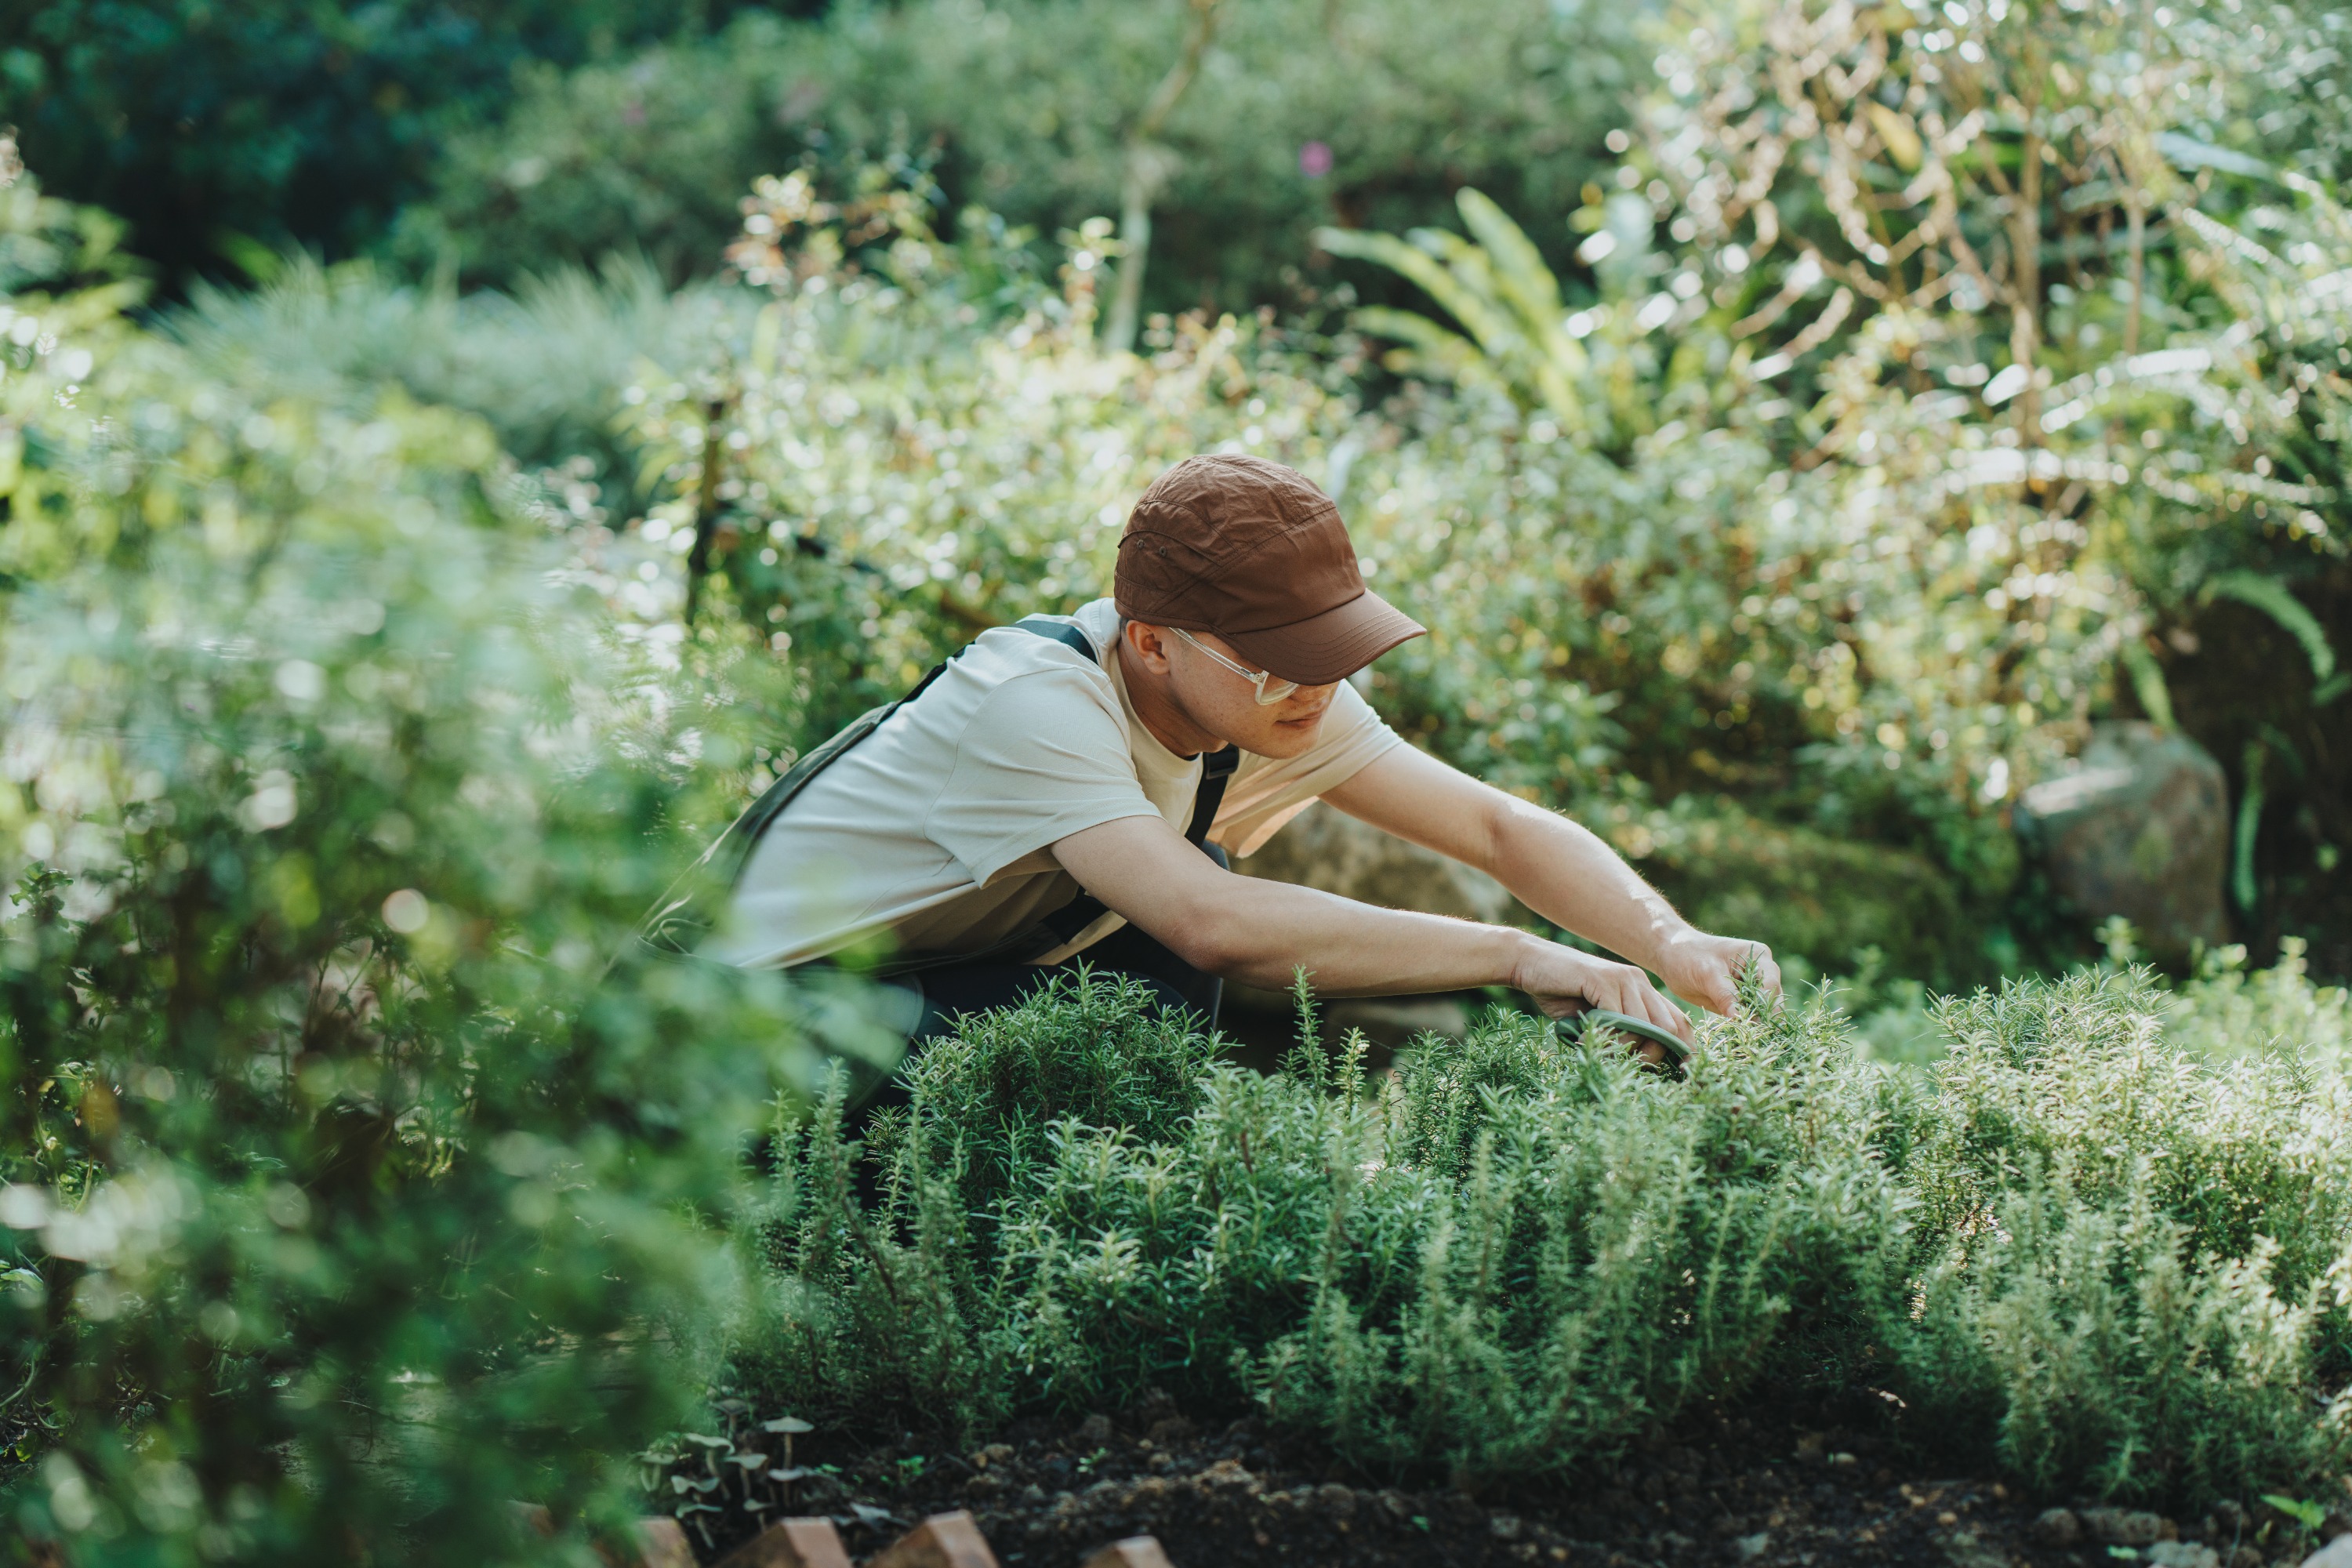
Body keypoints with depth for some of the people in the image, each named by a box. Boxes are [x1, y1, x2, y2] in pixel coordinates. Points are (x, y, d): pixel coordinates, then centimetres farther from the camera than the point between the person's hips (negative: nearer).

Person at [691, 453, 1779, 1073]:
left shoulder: (1274, 694, -11)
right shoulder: (1036, 704, -34)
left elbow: (1498, 828, -10)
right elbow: (1214, 925, -46)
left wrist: (1672, 945, -28)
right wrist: (1512, 954, -43)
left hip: (968, 970, 8)